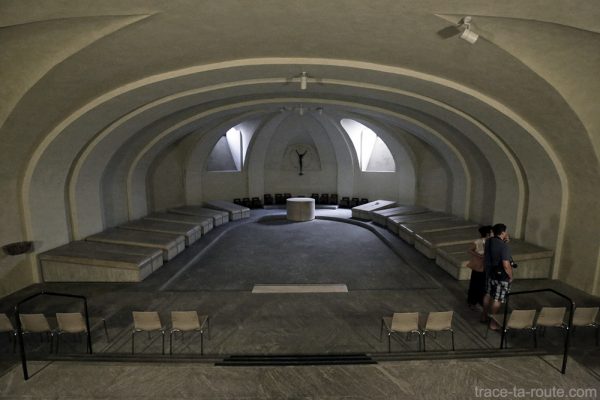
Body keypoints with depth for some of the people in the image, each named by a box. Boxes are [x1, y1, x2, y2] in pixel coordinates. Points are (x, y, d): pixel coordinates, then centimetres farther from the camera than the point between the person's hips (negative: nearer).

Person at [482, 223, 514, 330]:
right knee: (497, 299, 4)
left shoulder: (488, 241, -3)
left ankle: (485, 316, 35)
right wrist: (511, 276, -11)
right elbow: (506, 265, -26)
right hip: (501, 276, -7)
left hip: (490, 273, 7)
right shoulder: (504, 246, -26)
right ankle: (493, 323, 15)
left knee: (488, 294, 21)